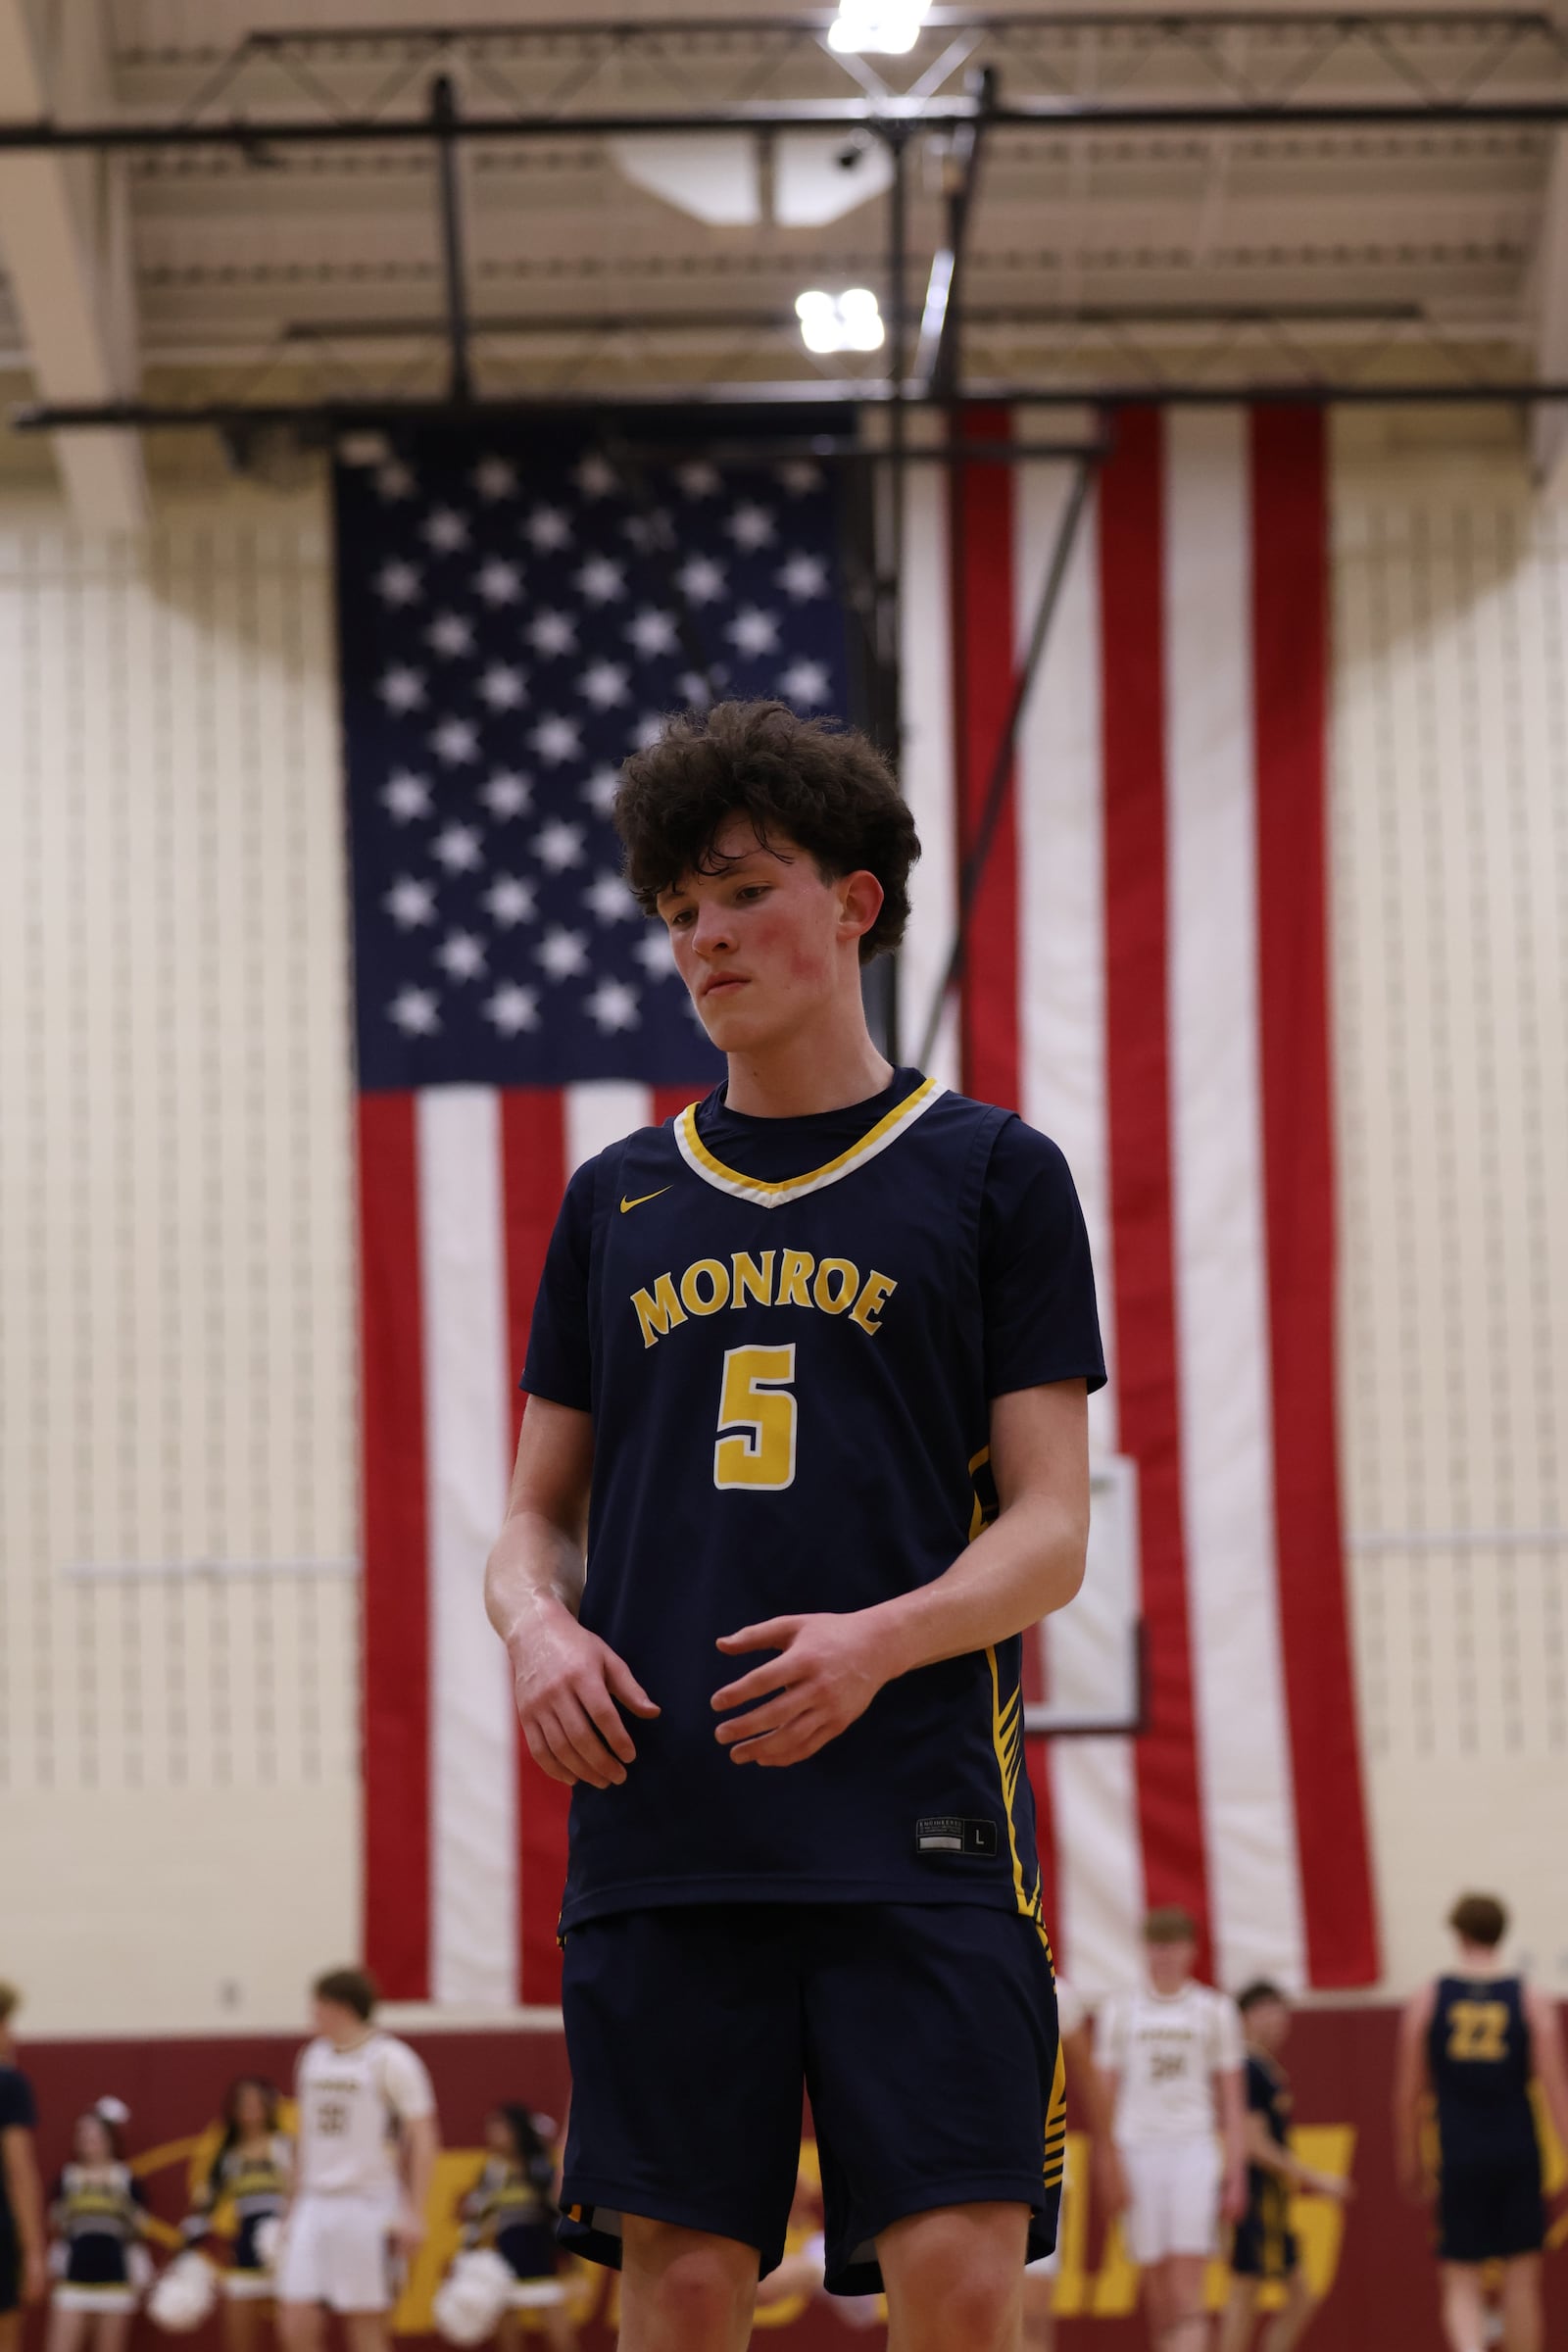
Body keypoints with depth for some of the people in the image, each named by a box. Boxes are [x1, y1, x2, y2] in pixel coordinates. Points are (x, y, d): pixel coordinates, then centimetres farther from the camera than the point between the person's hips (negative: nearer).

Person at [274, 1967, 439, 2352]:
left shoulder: (390, 2060, -8)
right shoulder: (312, 2057, 12)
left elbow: (423, 2142, -9)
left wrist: (414, 2215, -15)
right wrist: (295, 2203, 18)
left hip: (368, 2206, -6)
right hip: (315, 2205, 6)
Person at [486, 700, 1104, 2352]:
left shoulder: (991, 1174, 7)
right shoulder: (619, 1202, 16)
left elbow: (1049, 1530, 2)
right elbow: (536, 1515, 18)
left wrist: (879, 1642, -17)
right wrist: (539, 1626, -5)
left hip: (917, 1824, -3)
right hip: (659, 1828, 3)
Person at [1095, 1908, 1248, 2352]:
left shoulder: (1215, 2011, 8)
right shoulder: (1120, 2011, 10)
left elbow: (1231, 2101, 9)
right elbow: (1106, 2094, 9)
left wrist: (1235, 2174, 3)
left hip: (1194, 2151, -2)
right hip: (1137, 2152, 2)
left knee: (1187, 2289, -12)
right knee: (1157, 2290, 2)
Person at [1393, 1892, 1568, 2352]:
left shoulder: (1427, 2000, 2)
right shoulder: (1531, 2001, 0)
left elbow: (1407, 2094, 3)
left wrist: (1410, 2164, 14)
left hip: (1459, 2155, 0)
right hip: (1518, 2154, 0)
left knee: (1461, 2283, 2)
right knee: (1522, 2275, 12)